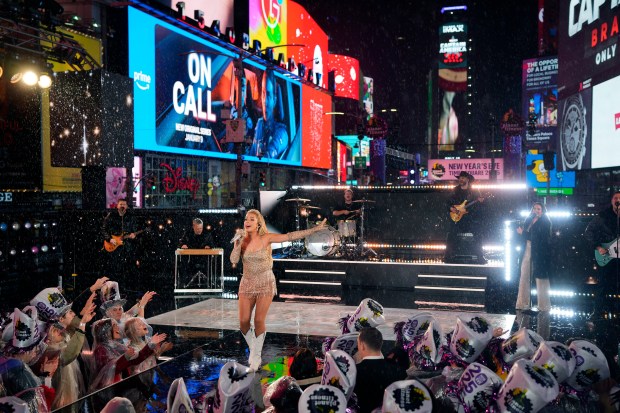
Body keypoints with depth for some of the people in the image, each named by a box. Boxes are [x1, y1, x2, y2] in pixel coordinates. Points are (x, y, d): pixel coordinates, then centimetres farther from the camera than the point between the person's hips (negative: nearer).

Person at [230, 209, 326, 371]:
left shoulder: (266, 238, -10)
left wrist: (314, 229, -18)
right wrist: (239, 242, -21)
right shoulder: (242, 240, -2)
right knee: (243, 322, -2)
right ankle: (253, 348, 26)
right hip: (247, 284, 3)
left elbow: (290, 236, -14)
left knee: (259, 321, -6)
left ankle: (256, 355, 14)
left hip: (265, 284, -3)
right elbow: (234, 260, -12)